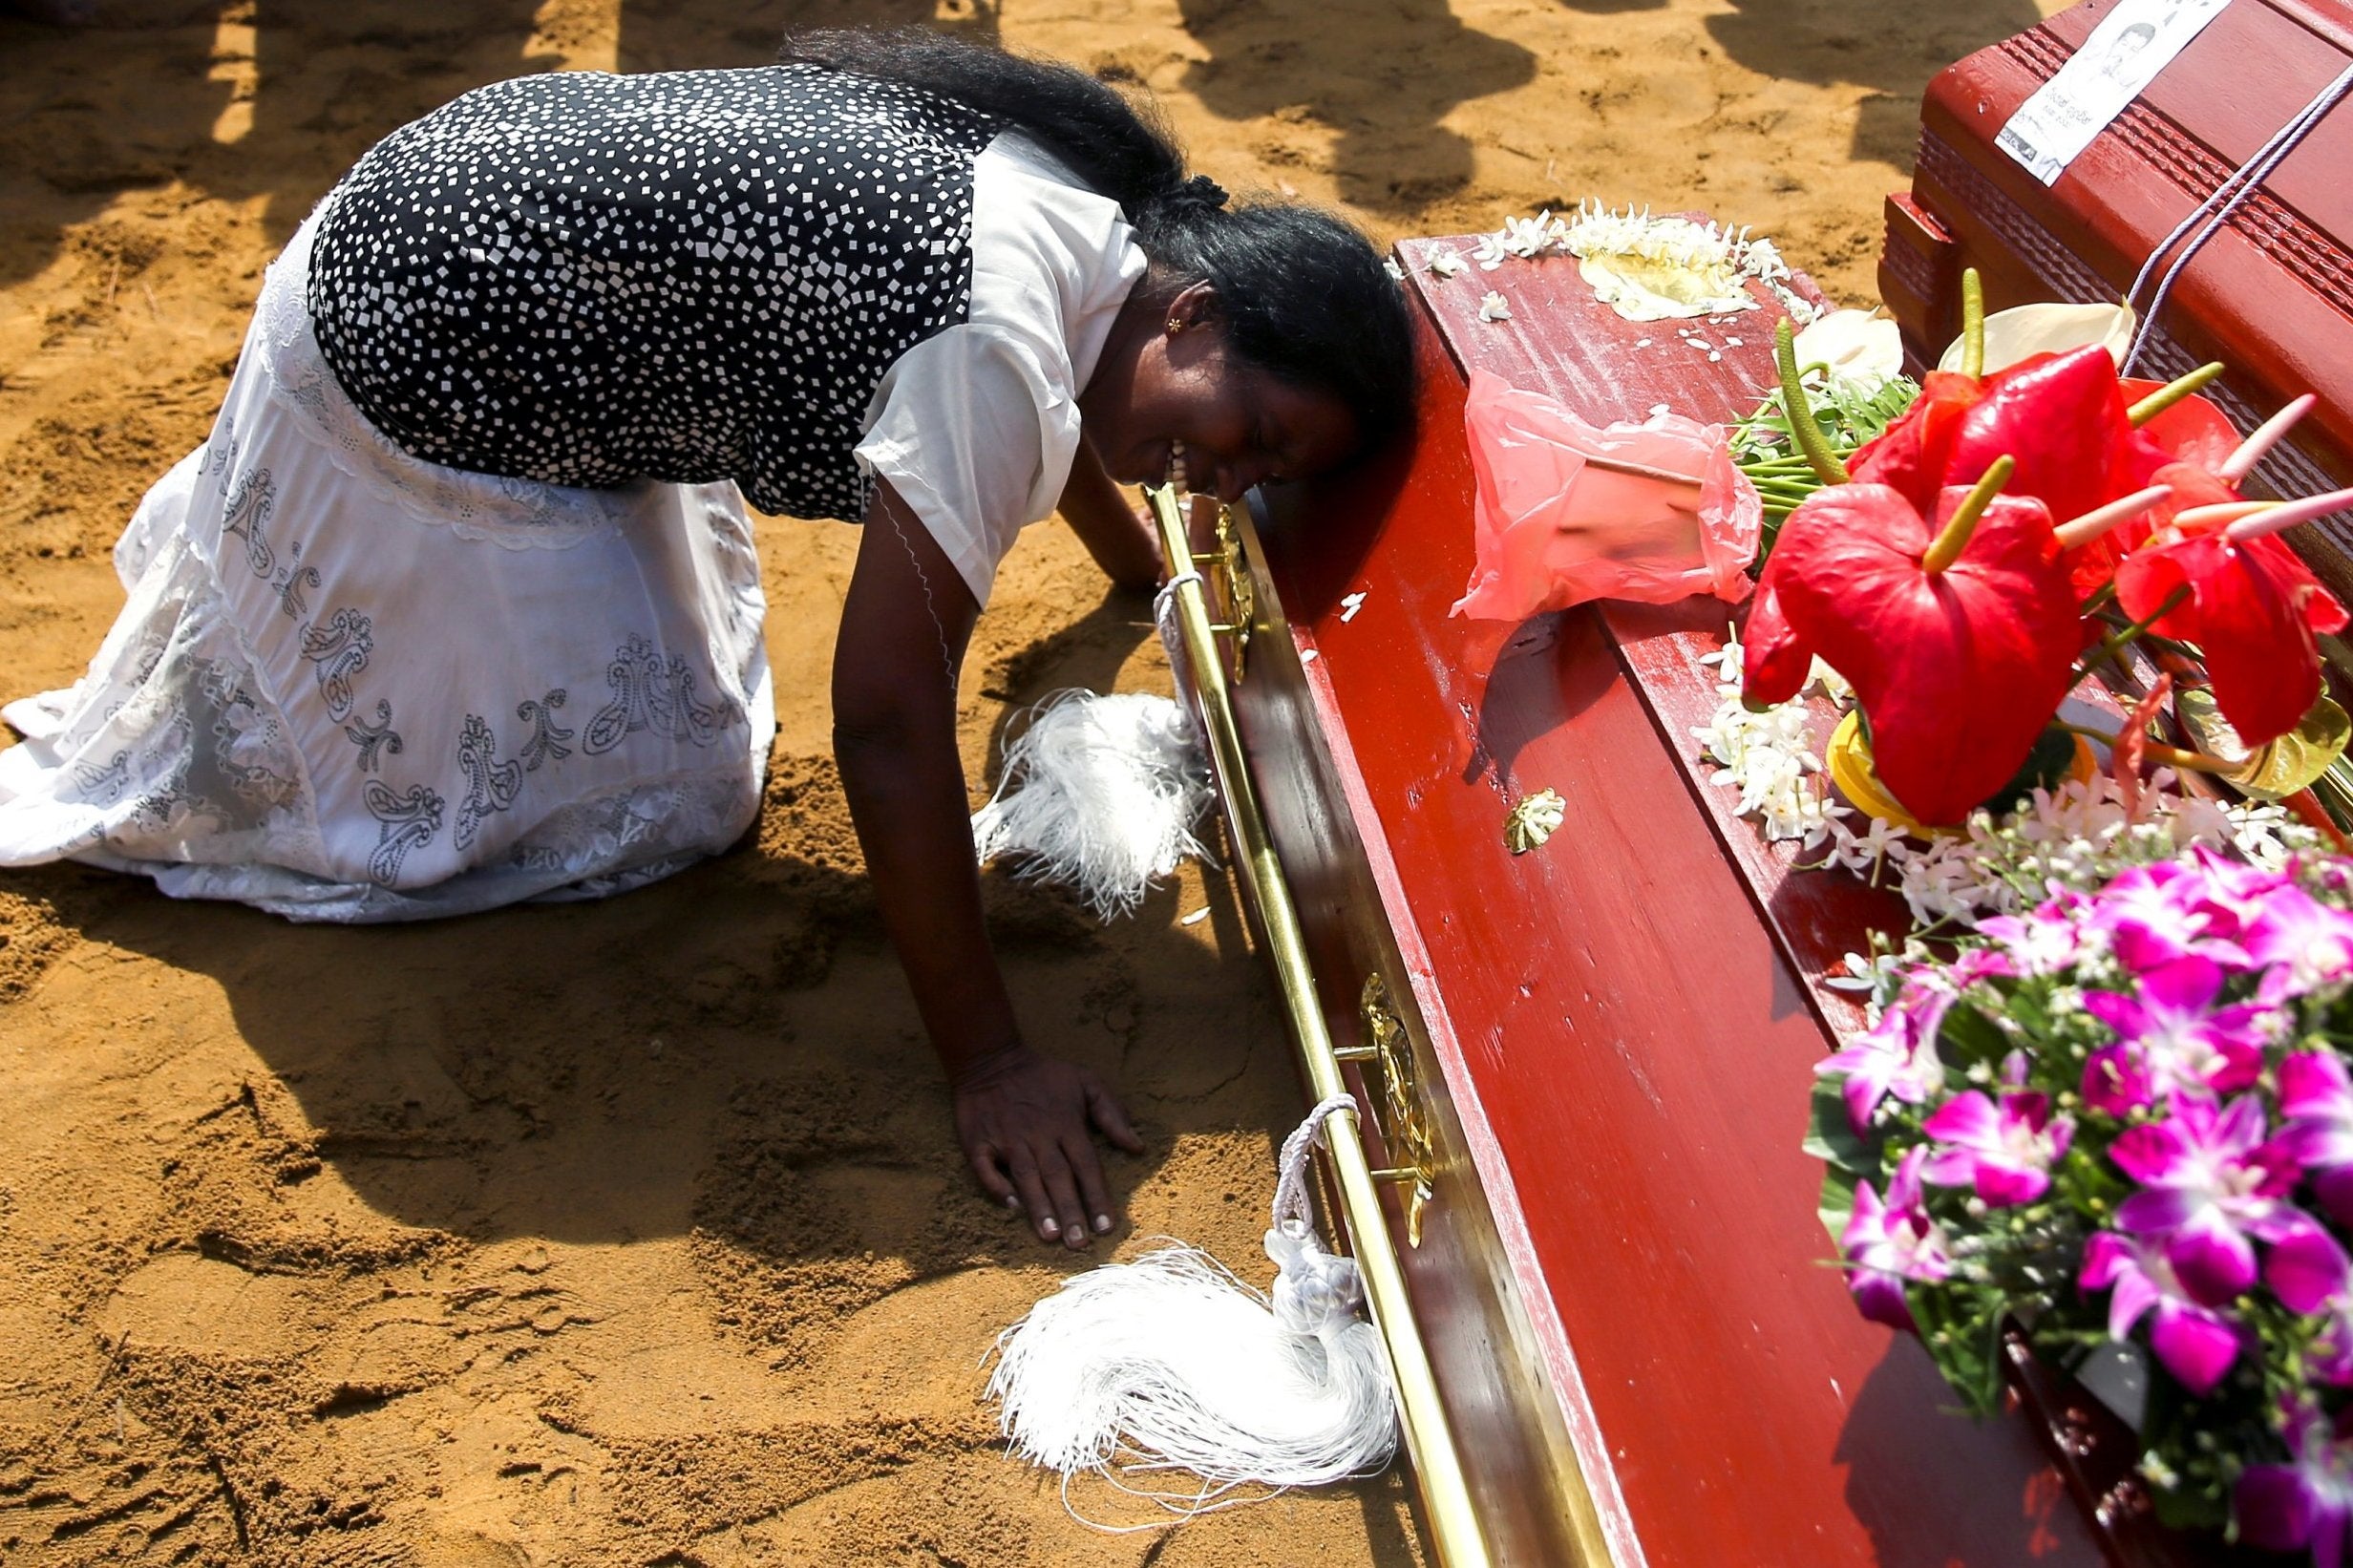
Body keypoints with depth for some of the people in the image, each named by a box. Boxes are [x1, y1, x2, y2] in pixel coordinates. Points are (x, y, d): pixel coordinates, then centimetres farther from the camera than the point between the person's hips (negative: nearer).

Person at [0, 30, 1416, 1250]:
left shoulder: (1088, 201, -4)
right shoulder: (992, 354, -32)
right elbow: (888, 720, -33)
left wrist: (1143, 568, 36)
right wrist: (988, 1062, -28)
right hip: (401, 368, -9)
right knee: (656, 796, 4)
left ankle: (230, 536, 42)